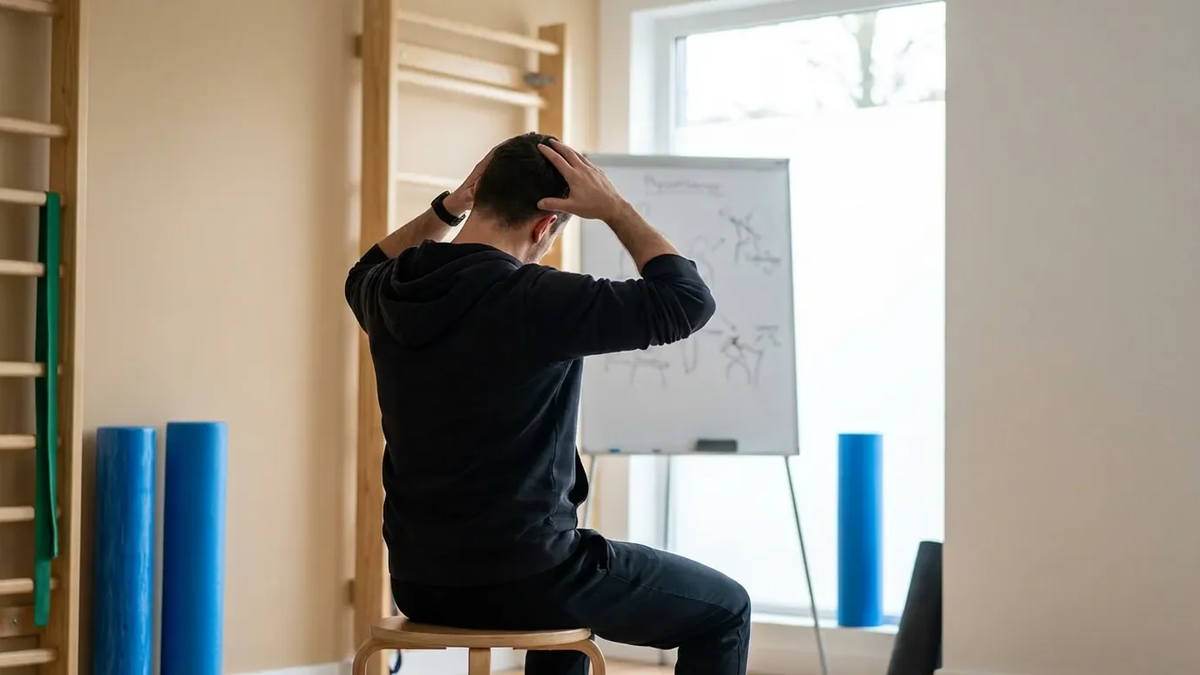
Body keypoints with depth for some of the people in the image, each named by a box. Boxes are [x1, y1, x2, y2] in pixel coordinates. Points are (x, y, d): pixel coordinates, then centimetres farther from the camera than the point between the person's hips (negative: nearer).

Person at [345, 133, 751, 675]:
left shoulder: (392, 293, 1)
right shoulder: (535, 301, -20)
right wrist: (613, 209, -5)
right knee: (723, 610, 13)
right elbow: (689, 301, -12)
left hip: (420, 581, 8)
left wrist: (447, 207, 16)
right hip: (520, 579, -7)